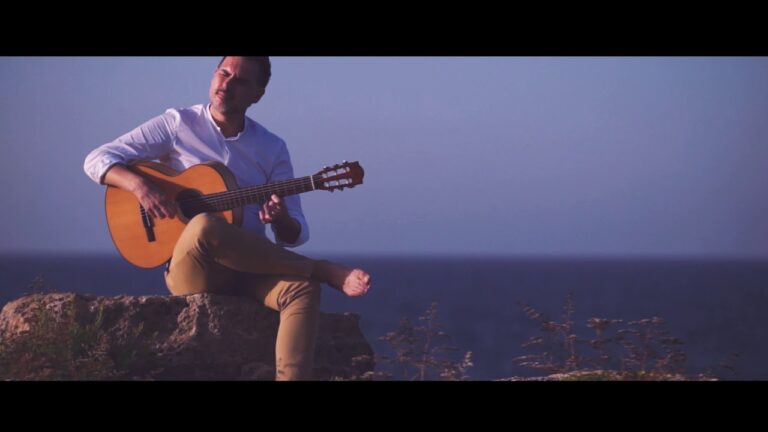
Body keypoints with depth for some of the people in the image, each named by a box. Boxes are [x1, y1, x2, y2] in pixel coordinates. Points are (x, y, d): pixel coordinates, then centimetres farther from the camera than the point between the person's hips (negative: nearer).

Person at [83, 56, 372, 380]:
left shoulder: (272, 149, 11)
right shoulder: (177, 125, 4)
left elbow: (296, 235, 9)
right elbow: (97, 160, 0)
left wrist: (281, 221, -16)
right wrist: (140, 185, -20)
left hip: (252, 269, 3)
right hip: (193, 268, -3)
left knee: (303, 288, -30)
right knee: (204, 226, -37)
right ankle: (325, 271, -26)